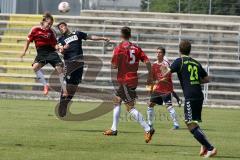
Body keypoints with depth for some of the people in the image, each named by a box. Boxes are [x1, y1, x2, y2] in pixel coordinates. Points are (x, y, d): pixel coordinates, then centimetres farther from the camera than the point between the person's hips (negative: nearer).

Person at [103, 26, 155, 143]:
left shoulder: (119, 48, -10)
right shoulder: (136, 48, 7)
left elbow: (114, 66, -11)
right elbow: (147, 61, -1)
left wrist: (113, 57, 8)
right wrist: (150, 76, 7)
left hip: (124, 80, -7)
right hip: (133, 79, 7)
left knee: (130, 108, -10)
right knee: (116, 101, 23)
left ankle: (147, 129, -23)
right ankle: (114, 129, 28)